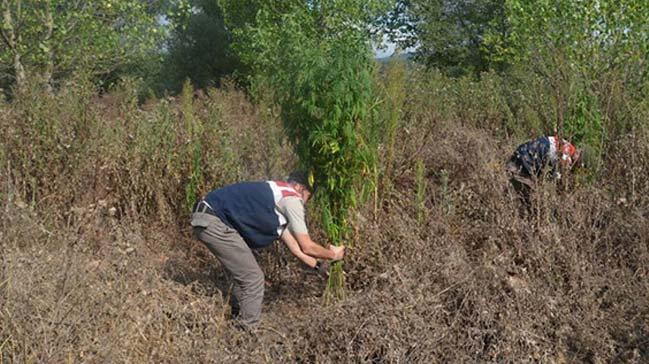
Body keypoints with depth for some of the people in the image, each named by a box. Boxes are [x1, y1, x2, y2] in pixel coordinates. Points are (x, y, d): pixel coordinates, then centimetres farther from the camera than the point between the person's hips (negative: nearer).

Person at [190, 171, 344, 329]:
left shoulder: (278, 196, 26)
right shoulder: (291, 199, -3)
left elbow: (294, 245, 30)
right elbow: (307, 246, -1)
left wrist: (318, 265, 33)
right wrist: (332, 254, 15)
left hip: (207, 219, 10)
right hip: (213, 221, -10)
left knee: (245, 275, 22)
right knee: (254, 279, -2)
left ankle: (238, 320, 34)